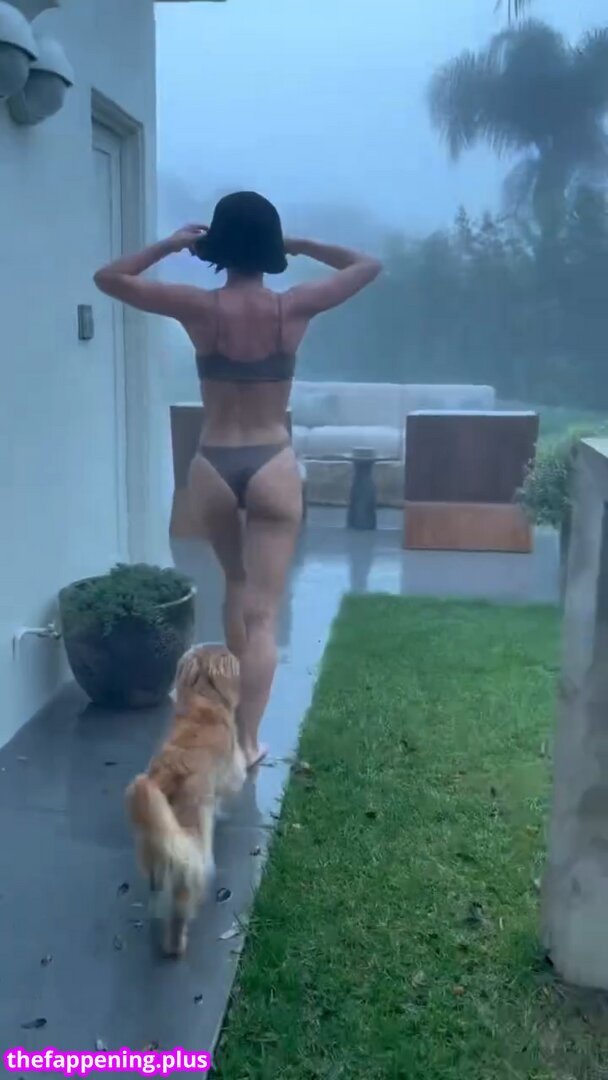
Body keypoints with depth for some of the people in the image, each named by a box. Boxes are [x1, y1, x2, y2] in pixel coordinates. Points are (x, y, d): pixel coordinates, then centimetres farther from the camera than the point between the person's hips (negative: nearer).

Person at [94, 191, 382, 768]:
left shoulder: (199, 308, -7)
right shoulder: (294, 307, -6)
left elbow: (108, 277, 4)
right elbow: (368, 265, 9)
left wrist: (171, 242, 7)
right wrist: (303, 245, 12)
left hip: (213, 467, 2)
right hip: (273, 467, -2)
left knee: (236, 585, 26)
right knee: (262, 610, 3)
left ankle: (240, 705, 40)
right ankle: (247, 739, 5)